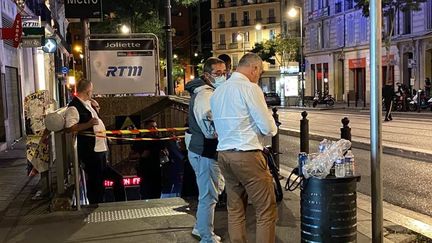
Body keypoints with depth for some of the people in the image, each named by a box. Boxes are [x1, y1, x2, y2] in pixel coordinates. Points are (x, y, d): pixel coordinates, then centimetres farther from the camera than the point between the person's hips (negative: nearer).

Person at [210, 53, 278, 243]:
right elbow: (268, 128, -11)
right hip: (247, 155, -8)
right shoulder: (249, 87, -10)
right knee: (266, 210, 1)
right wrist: (272, 129, 11)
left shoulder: (218, 91, 13)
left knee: (235, 210, 14)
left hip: (223, 155, 8)